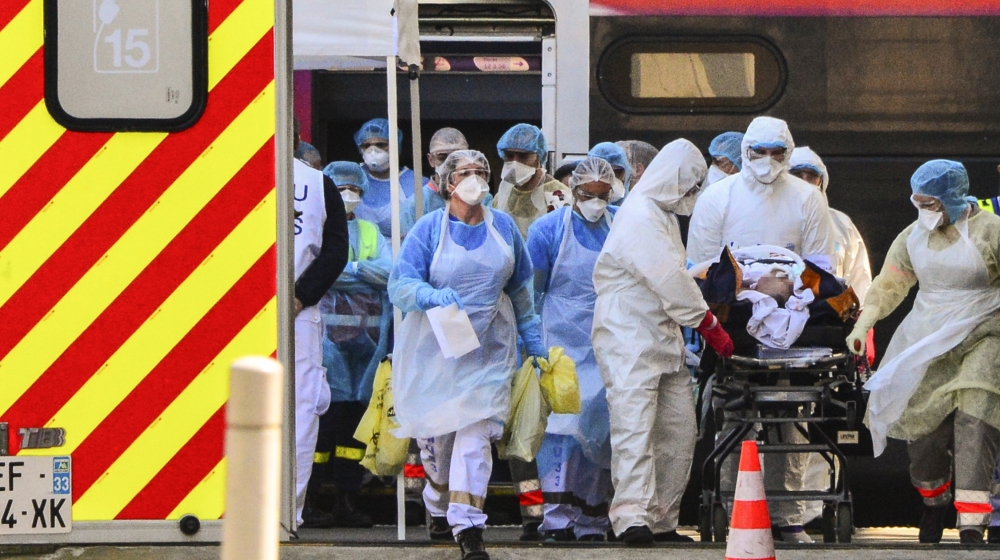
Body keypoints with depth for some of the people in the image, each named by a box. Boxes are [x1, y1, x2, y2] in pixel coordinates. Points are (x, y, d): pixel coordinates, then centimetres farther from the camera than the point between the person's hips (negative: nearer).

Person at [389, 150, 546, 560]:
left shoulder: (503, 227, 8)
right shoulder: (429, 229, -2)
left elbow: (520, 290, 19)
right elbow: (399, 284, -10)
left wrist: (533, 338, 20)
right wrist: (433, 296, -29)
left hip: (488, 346, 1)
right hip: (437, 343, -1)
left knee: (476, 430, -12)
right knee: (435, 432, 6)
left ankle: (467, 526, -16)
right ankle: (439, 506, 34)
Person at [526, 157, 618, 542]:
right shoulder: (549, 230, -1)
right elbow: (530, 293, 3)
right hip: (564, 344, -3)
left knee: (602, 428, 3)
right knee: (564, 423, -13)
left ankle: (592, 520, 8)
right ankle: (558, 517, -14)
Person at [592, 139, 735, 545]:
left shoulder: (665, 215, 21)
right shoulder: (639, 215, -13)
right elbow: (670, 281, -17)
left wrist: (704, 322, 13)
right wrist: (710, 327, -12)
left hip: (664, 338, 10)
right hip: (629, 339, -10)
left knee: (679, 428, 7)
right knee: (635, 425, -15)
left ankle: (662, 520, 12)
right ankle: (632, 518, -20)